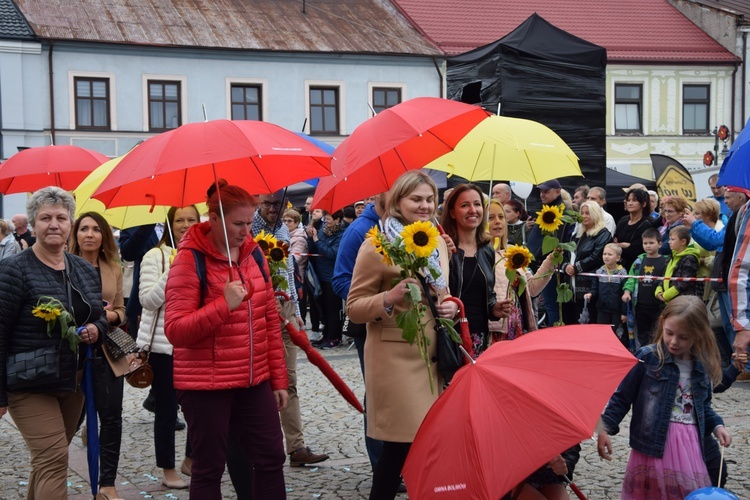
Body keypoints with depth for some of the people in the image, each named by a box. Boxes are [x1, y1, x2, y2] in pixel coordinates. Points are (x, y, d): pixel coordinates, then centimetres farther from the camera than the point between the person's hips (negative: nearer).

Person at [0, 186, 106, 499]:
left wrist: (97, 329, -5)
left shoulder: (85, 270, 8)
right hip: (30, 385, -6)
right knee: (54, 460, -11)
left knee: (48, 459, 17)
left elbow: (99, 315, 20)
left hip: (74, 382, 6)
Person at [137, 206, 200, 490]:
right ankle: (168, 469, 18)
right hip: (162, 344, -4)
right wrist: (171, 273, -20)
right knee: (167, 408, 4)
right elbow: (148, 300, -11)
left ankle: (191, 459, 28)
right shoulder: (156, 256, -5)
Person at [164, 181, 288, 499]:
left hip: (255, 382, 6)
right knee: (209, 469, 5)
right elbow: (175, 330, -17)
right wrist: (223, 305, -27)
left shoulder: (254, 253, 6)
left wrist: (279, 379, 10)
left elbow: (270, 320, 11)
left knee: (271, 459, 9)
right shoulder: (190, 260, -11)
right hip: (205, 386, -6)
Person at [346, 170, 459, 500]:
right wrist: (388, 298, -25)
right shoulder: (376, 245, -8)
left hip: (433, 354, 6)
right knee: (401, 443, -4)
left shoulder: (438, 243, 11)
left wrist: (451, 306, 1)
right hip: (396, 358, -6)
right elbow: (354, 308, -8)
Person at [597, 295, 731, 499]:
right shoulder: (647, 358, -8)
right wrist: (605, 428, -10)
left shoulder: (703, 366, 5)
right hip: (655, 441, -4)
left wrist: (717, 425, 5)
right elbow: (622, 397, -4)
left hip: (690, 442, 4)